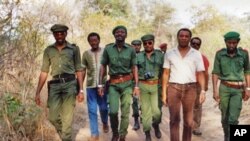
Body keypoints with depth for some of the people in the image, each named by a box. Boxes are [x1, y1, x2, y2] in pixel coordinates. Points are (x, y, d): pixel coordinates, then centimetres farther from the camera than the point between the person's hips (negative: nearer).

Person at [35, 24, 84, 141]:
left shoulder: (74, 49, 6)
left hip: (70, 84, -2)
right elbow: (44, 72, 10)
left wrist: (81, 90, 0)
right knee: (53, 117, 3)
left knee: (67, 117, -3)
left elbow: (79, 70, 6)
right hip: (55, 85, 3)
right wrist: (38, 92, 4)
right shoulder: (48, 50, 11)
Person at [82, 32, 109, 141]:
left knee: (103, 107, 6)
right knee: (92, 110, 1)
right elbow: (83, 71, 9)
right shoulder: (86, 54, 5)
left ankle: (105, 123, 37)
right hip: (90, 85, 1)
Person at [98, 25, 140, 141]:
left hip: (127, 83, 0)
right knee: (113, 111, -7)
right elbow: (103, 66, 5)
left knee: (125, 112, 1)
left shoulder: (131, 50, 1)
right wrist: (100, 84, 0)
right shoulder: (108, 49, 2)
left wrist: (136, 86, -2)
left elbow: (134, 68, 3)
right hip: (113, 83, 0)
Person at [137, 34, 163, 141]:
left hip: (156, 86, -1)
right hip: (143, 86, 1)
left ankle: (156, 125, 30)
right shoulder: (139, 56, 5)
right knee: (145, 110, 5)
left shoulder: (160, 55, 1)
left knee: (156, 110, -2)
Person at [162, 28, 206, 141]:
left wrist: (203, 90, -9)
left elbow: (200, 74, 2)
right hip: (173, 88, 0)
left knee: (188, 121, 9)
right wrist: (164, 92, 1)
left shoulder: (196, 54, 4)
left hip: (190, 89, 0)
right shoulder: (169, 54, 5)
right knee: (174, 120, 2)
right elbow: (165, 74, 6)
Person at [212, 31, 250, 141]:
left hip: (238, 90, 0)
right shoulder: (219, 54, -5)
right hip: (224, 88, 1)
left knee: (233, 119, -10)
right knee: (225, 117, 9)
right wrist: (215, 90, -12)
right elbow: (215, 73, -5)